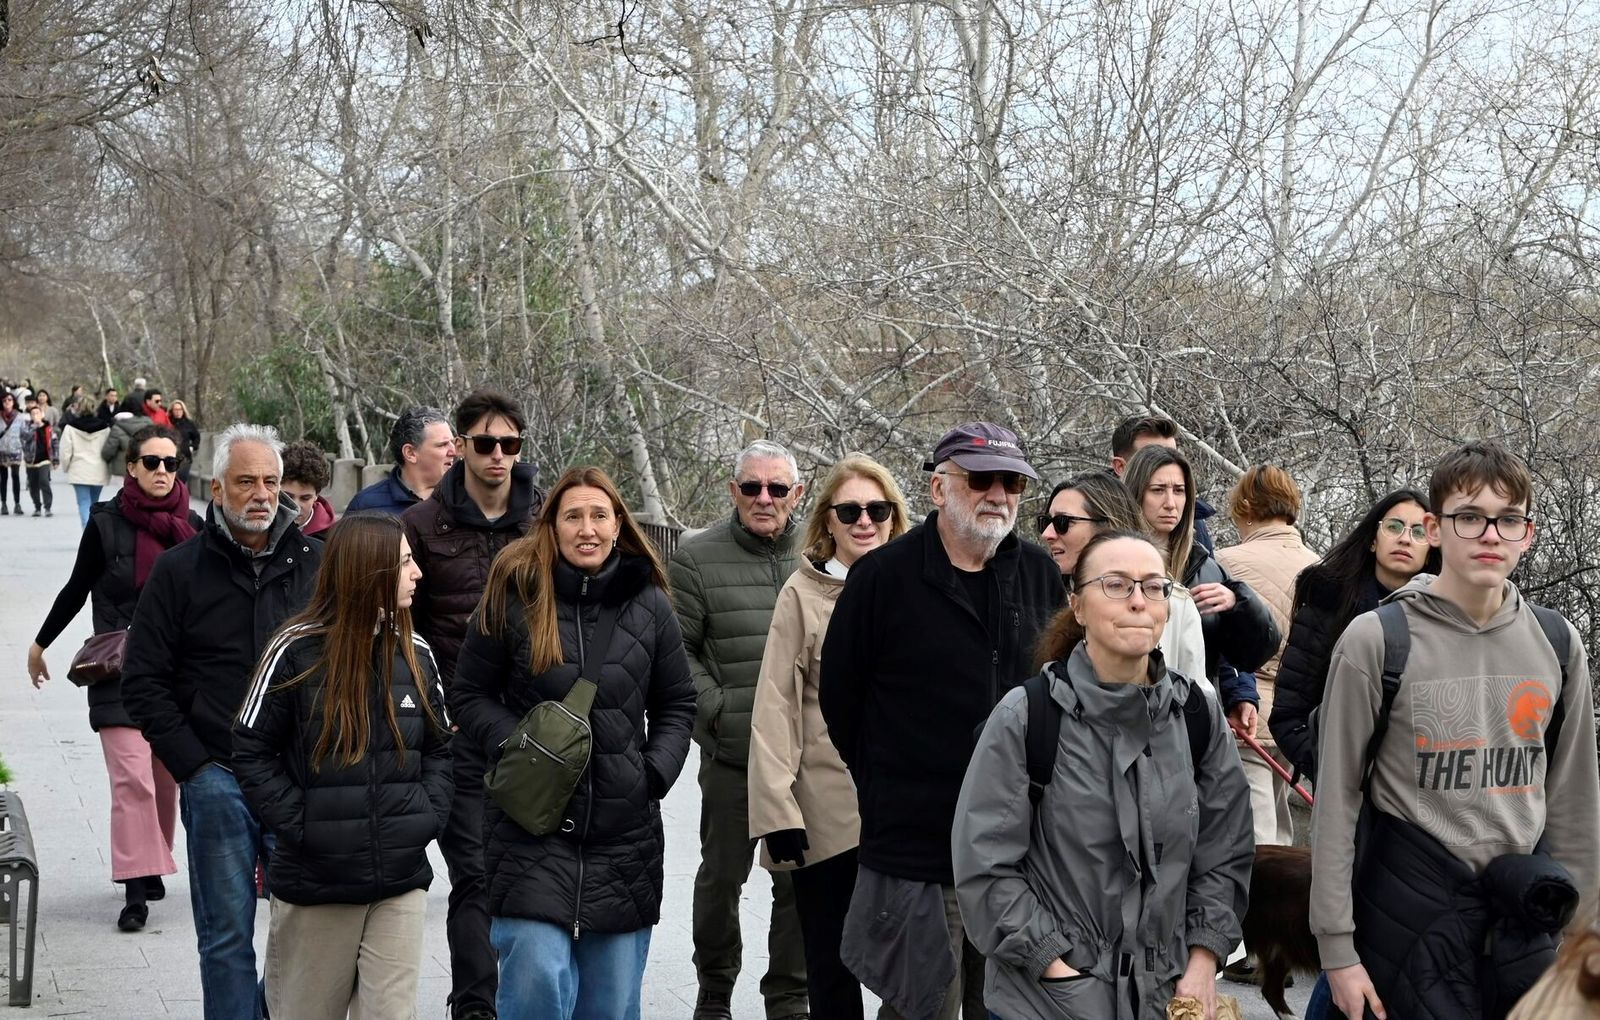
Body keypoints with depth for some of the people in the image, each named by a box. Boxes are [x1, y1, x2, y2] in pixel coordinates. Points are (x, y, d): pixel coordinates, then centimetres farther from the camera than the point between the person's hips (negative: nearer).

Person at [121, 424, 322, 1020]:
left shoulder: (315, 563, 6)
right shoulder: (180, 570, 3)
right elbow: (143, 681, 3)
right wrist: (193, 765, -5)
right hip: (218, 783, -1)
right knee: (227, 936, 3)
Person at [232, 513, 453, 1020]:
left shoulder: (416, 654, 6)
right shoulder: (297, 651, -8)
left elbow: (439, 749, 16)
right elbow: (251, 751, -5)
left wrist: (428, 815, 1)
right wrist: (298, 823, -11)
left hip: (401, 882, 3)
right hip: (315, 882, -3)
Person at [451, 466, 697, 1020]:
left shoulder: (649, 604, 5)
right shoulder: (514, 594, -3)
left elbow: (677, 703, 14)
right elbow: (468, 693, 3)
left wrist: (657, 770, -1)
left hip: (624, 831, 3)